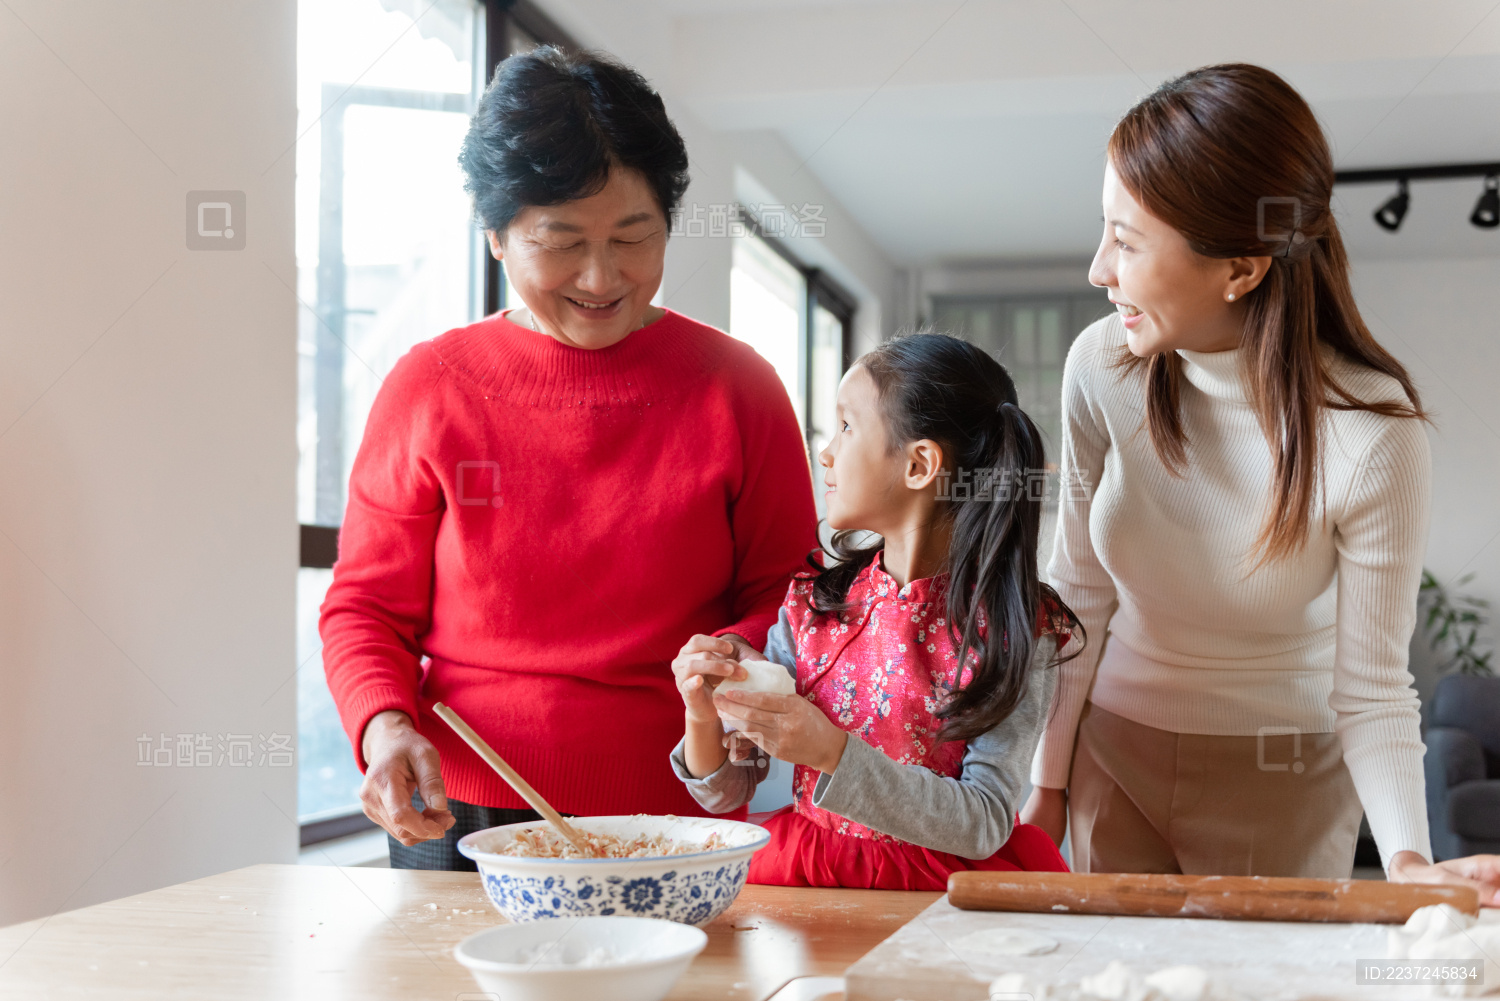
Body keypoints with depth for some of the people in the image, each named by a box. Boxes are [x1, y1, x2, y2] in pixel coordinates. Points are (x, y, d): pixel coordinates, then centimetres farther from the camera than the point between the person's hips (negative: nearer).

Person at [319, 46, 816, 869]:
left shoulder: (735, 386, 1)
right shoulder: (429, 386, 1)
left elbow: (789, 595, 5)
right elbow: (365, 607, 5)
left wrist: (740, 658, -17)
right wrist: (385, 727, -14)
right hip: (461, 826, 1)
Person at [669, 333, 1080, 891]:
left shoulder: (1015, 628, -6)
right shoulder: (812, 604, 5)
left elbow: (984, 826, -15)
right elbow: (726, 792, 7)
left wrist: (832, 752, -25)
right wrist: (704, 719, -15)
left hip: (944, 886, 1)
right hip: (805, 875, 0)